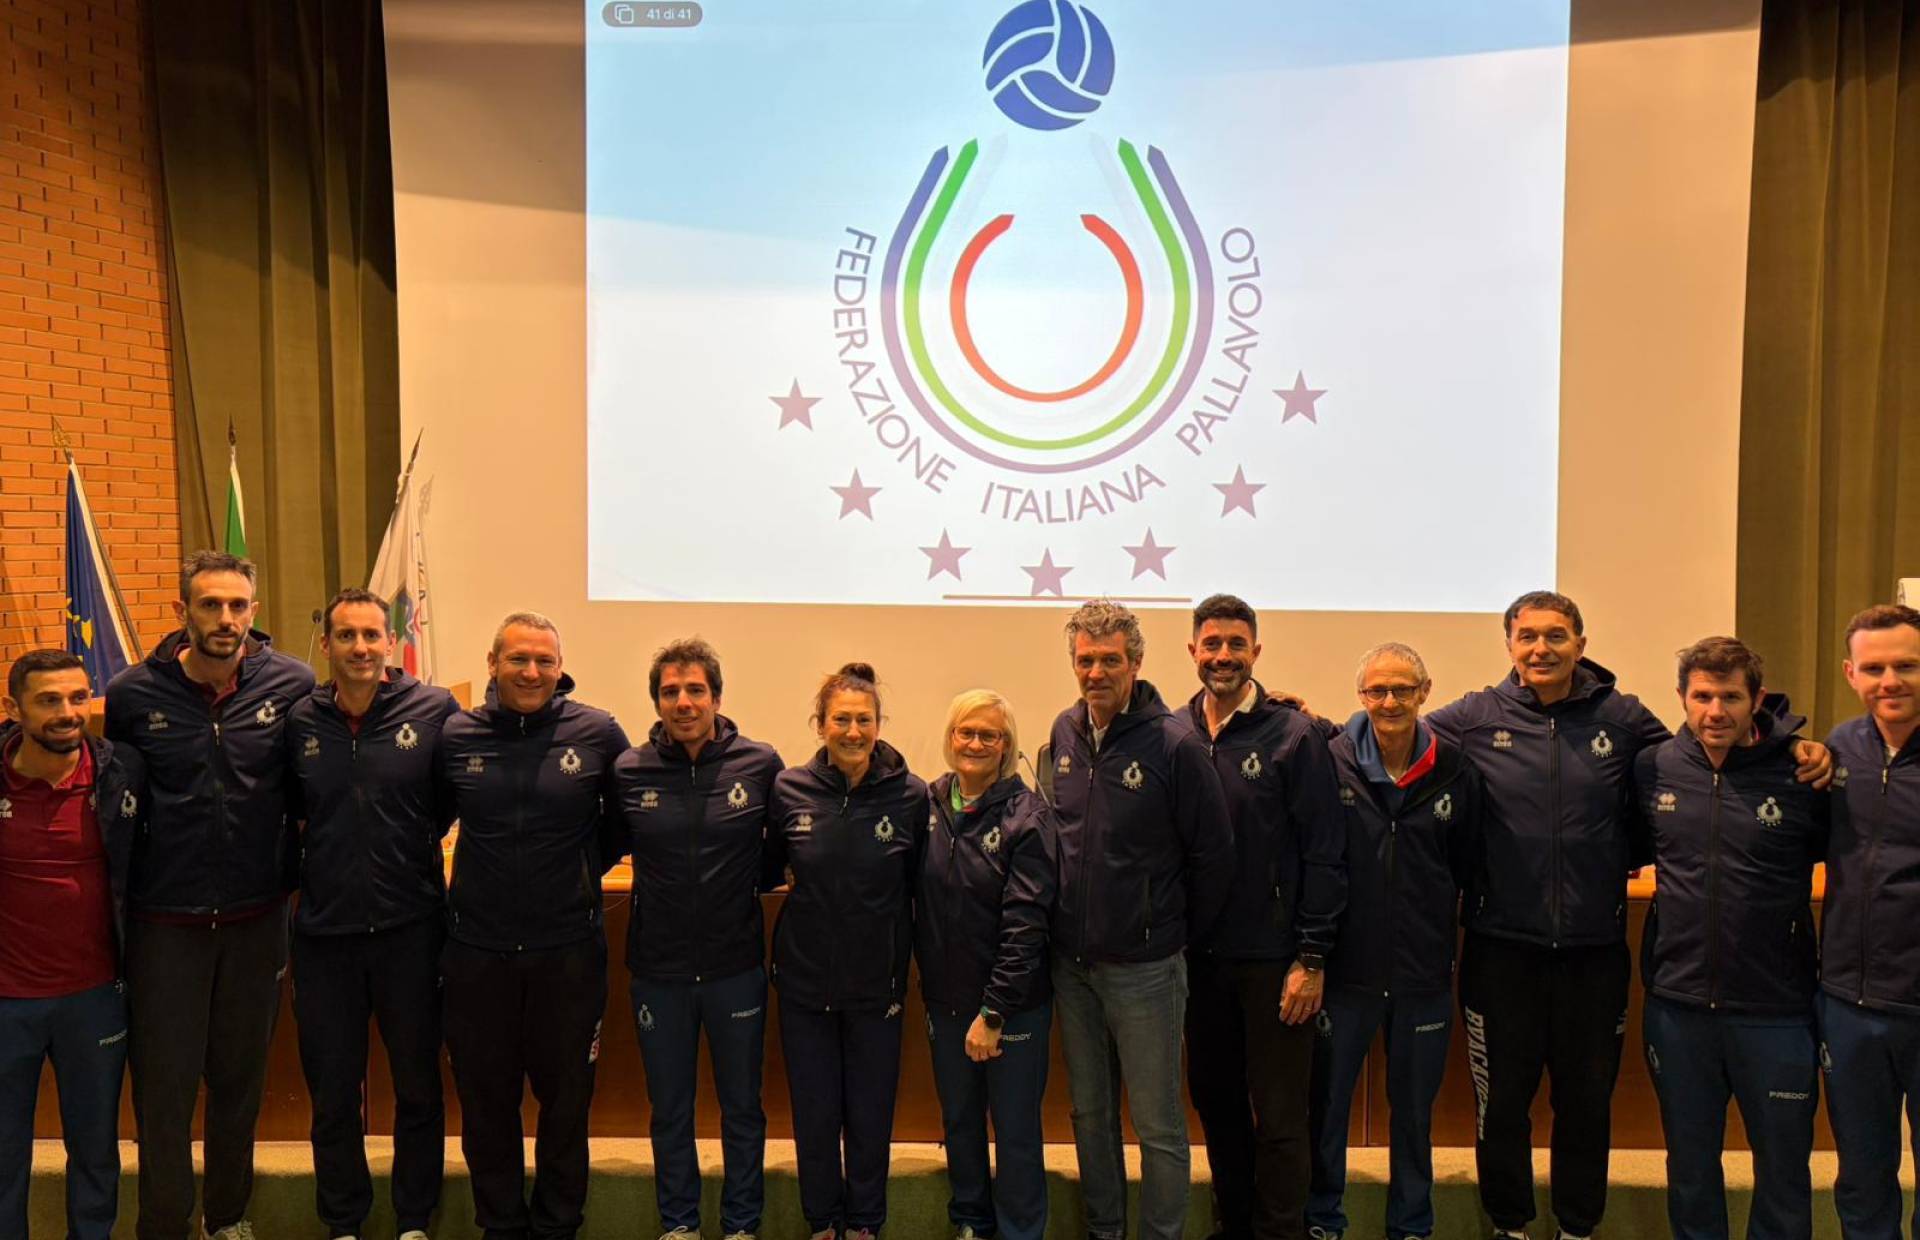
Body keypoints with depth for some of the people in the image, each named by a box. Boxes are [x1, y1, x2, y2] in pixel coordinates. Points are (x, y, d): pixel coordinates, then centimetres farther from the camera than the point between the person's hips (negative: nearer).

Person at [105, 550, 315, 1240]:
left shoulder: (292, 686, -8)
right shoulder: (133, 695, -7)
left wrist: (291, 866, 0)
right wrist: (133, 870, 5)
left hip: (257, 918, 1)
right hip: (165, 921, -1)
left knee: (240, 1079, 15)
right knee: (163, 1086, 7)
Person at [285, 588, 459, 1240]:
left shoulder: (435, 710, -8)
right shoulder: (297, 720, -1)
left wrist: (413, 845, -1)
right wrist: (304, 864, 2)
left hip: (411, 927, -2)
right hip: (324, 933, 2)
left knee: (418, 1087, 13)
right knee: (332, 1092, 15)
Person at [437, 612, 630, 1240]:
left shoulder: (597, 733, -6)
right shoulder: (455, 736, -2)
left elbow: (624, 821, 9)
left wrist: (582, 870, 5)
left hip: (567, 948, -1)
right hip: (477, 950, 1)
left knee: (566, 1093, 12)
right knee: (485, 1096, 14)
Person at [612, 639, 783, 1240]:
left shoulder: (760, 764, -8)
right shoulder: (629, 771, -6)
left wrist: (750, 880, -3)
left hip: (736, 965, -1)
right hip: (658, 969, 1)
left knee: (742, 1107, 15)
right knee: (669, 1110, 17)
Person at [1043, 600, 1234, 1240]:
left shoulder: (1174, 744, -15)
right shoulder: (1063, 733, 2)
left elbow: (1214, 856, -8)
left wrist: (1179, 938, 0)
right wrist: (1066, 930, 13)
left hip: (1143, 970, -5)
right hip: (1071, 963, 6)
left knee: (1158, 1125, 6)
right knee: (1088, 1113, 19)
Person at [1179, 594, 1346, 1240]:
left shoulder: (1294, 736, -8)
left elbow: (1324, 855, -8)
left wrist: (1311, 958, -11)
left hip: (1272, 959, -4)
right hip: (1197, 954, 4)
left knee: (1279, 1115, 5)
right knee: (1214, 1099, 17)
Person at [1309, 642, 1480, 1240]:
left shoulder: (1454, 771, -4)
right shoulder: (1330, 763, -10)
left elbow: (1468, 867, 9)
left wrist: (1443, 922, 4)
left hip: (1424, 973, 2)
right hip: (1345, 967, -1)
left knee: (1414, 1111, 17)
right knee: (1325, 1106, 11)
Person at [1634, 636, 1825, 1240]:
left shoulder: (1803, 773, -10)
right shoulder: (1653, 769, -3)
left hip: (1775, 1009, -2)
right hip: (1677, 1006, 2)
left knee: (1783, 1167, 15)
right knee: (1688, 1162, 18)